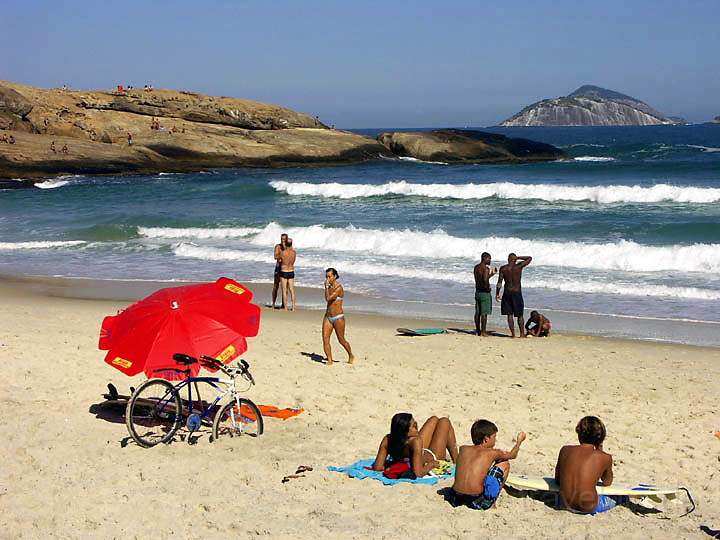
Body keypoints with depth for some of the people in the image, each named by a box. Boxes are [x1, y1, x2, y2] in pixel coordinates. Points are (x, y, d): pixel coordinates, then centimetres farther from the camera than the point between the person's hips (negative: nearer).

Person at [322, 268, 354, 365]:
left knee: (341, 340, 6)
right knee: (325, 339, -7)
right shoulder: (330, 287, 9)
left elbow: (328, 298, -25)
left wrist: (326, 287, -18)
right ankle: (329, 360, -3)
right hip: (328, 317, 7)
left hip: (338, 318, -7)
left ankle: (351, 356, 29)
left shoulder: (339, 288, -15)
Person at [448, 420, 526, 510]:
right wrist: (519, 441, 44)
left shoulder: (463, 449, 12)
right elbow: (512, 455, 25)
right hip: (478, 503, -5)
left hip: (455, 500, 5)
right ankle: (491, 504, 17)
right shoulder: (492, 453, 4)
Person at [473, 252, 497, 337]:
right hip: (485, 292, -9)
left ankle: (478, 330, 17)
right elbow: (485, 281, -24)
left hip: (477, 291, 9)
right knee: (484, 313, -4)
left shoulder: (476, 267, 12)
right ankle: (483, 331, -2)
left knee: (478, 312, 11)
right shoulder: (485, 268, -15)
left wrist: (492, 274, 26)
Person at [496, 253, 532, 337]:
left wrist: (497, 294, 3)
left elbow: (499, 282, -4)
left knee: (509, 314, 5)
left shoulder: (503, 268, -2)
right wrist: (518, 258, 7)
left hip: (507, 292, 1)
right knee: (520, 315, 8)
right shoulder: (519, 266, -5)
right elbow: (530, 258, 8)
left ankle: (513, 334, 2)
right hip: (517, 293, -1)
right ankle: (522, 334, 10)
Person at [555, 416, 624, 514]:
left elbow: (557, 479, 8)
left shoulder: (565, 450, -3)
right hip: (589, 508, -2)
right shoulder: (605, 458, -10)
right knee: (620, 497, 27)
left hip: (566, 504, 2)